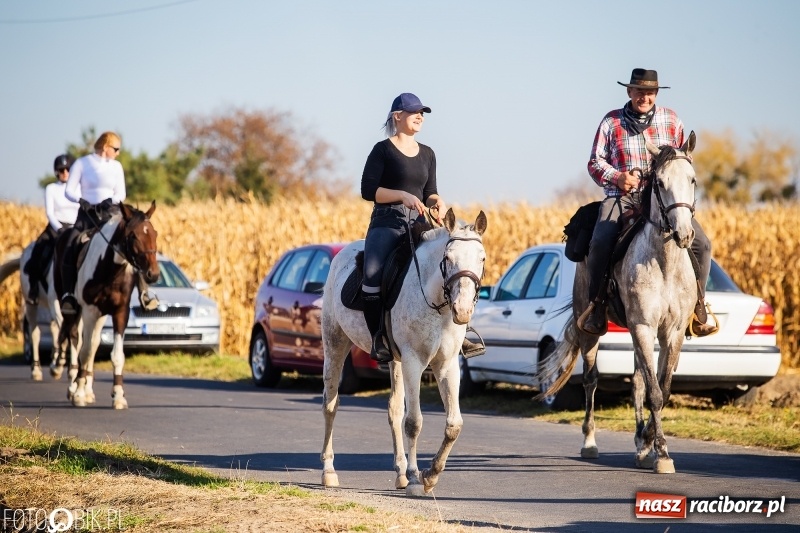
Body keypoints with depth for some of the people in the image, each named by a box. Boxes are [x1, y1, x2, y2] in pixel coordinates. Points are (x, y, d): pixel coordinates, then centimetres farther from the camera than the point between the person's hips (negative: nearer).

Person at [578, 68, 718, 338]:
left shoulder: (671, 121, 12)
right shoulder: (612, 122, 8)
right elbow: (595, 162, 8)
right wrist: (617, 177, -11)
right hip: (622, 197, -2)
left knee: (701, 243, -17)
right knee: (600, 242, -29)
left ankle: (697, 306, 0)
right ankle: (596, 305, -11)